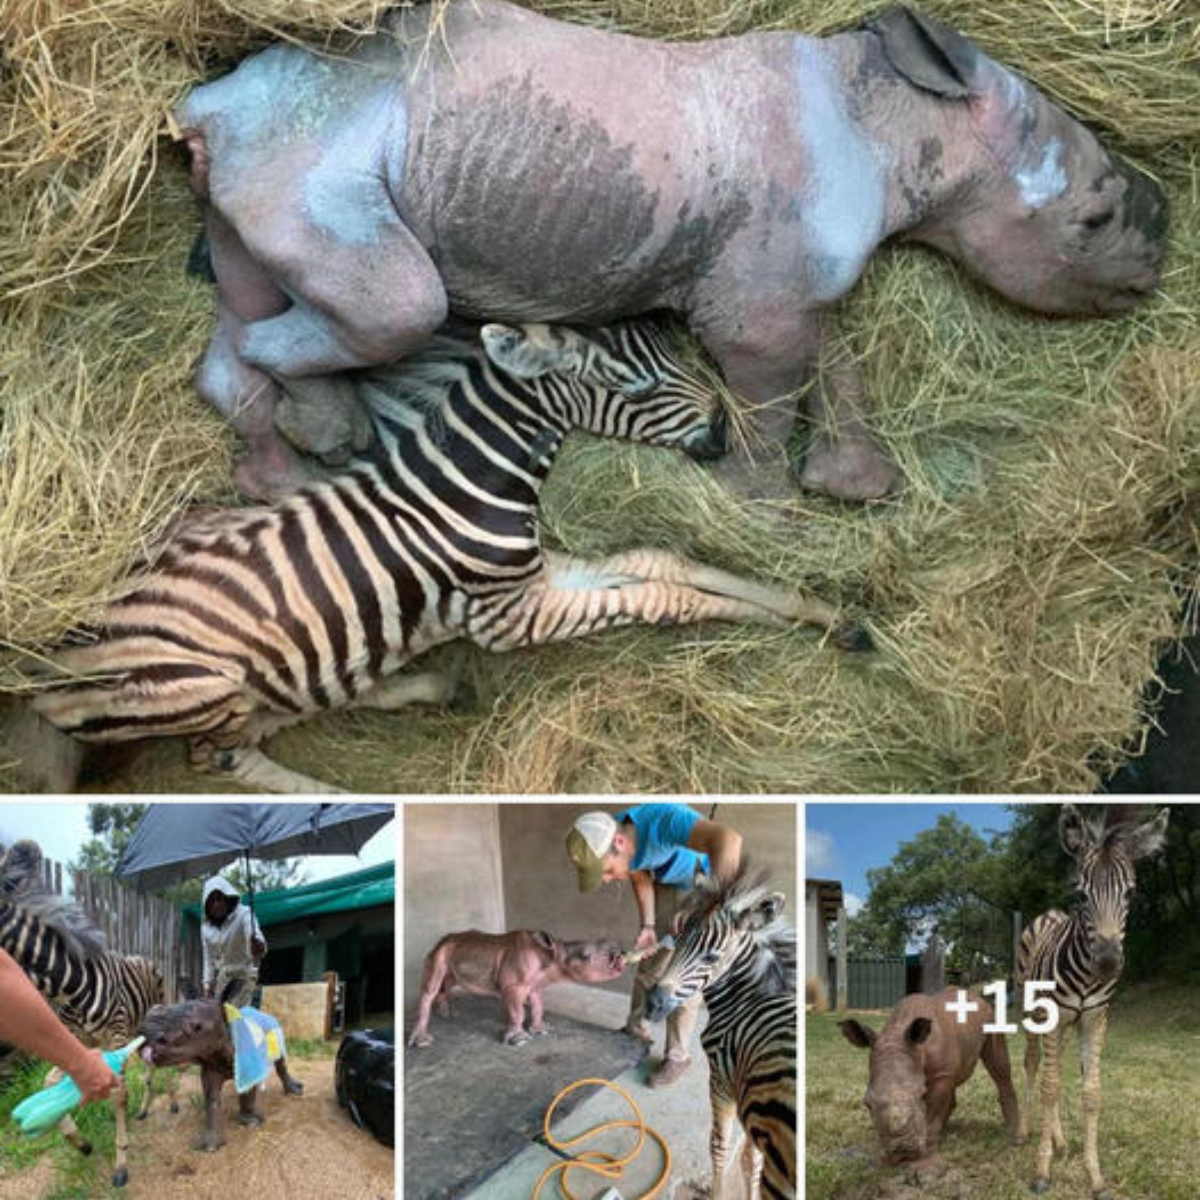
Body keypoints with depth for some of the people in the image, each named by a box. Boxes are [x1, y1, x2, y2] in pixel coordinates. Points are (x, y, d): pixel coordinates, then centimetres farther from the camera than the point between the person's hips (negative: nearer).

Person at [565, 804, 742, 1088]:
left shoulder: (660, 821, -44)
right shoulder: (606, 841, -20)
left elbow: (729, 839, -60)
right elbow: (640, 878, 0)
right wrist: (647, 926, -15)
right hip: (668, 886, 6)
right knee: (649, 962, 13)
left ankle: (677, 1056, 13)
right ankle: (637, 1028, 35)